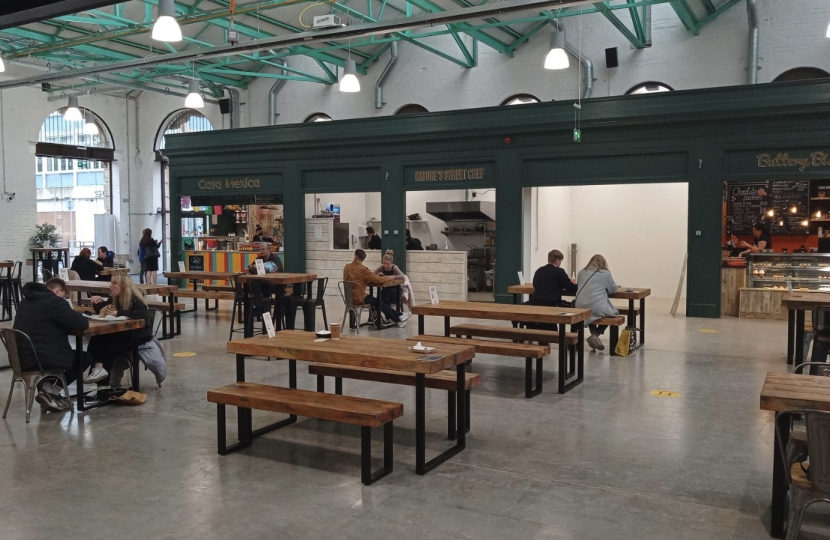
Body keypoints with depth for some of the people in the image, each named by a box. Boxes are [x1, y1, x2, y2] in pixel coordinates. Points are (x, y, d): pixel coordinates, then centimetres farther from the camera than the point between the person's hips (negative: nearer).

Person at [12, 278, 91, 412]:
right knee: (85, 357, 14)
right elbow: (82, 323, -13)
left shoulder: (27, 300, 16)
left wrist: (64, 325, 19)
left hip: (21, 358, 9)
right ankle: (51, 390, 11)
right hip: (41, 359, -9)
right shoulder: (54, 301, -11)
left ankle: (46, 387, 19)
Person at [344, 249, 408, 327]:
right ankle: (398, 320, 24)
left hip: (350, 297, 7)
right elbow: (377, 280, -17)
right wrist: (389, 277, 2)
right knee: (380, 302, 12)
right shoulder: (362, 269, -19)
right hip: (359, 298, -7)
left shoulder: (346, 267, 2)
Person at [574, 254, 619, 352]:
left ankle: (594, 334, 18)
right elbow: (613, 289, 13)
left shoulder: (582, 272, 13)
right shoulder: (605, 273, 3)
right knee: (614, 312, 23)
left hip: (580, 308, 5)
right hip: (598, 309, -5)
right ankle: (595, 335, 7)